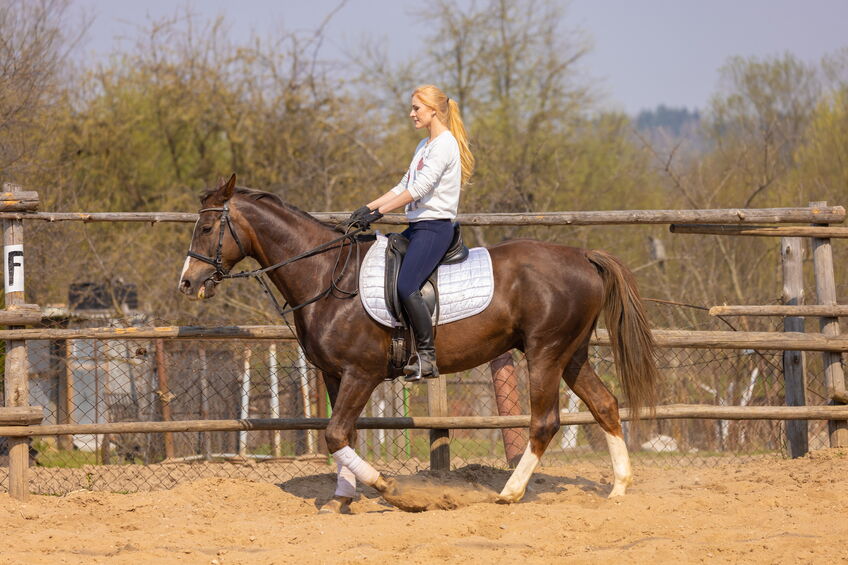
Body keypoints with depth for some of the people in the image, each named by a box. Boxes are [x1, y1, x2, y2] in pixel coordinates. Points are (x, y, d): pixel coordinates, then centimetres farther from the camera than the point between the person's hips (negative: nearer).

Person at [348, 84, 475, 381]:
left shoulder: (444, 144, -11)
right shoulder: (424, 146, 20)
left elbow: (420, 188, -20)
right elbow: (403, 187, 23)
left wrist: (379, 212, -22)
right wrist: (368, 207, 10)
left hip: (435, 227, -11)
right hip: (417, 227, 11)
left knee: (406, 286, -26)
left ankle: (427, 357, -23)